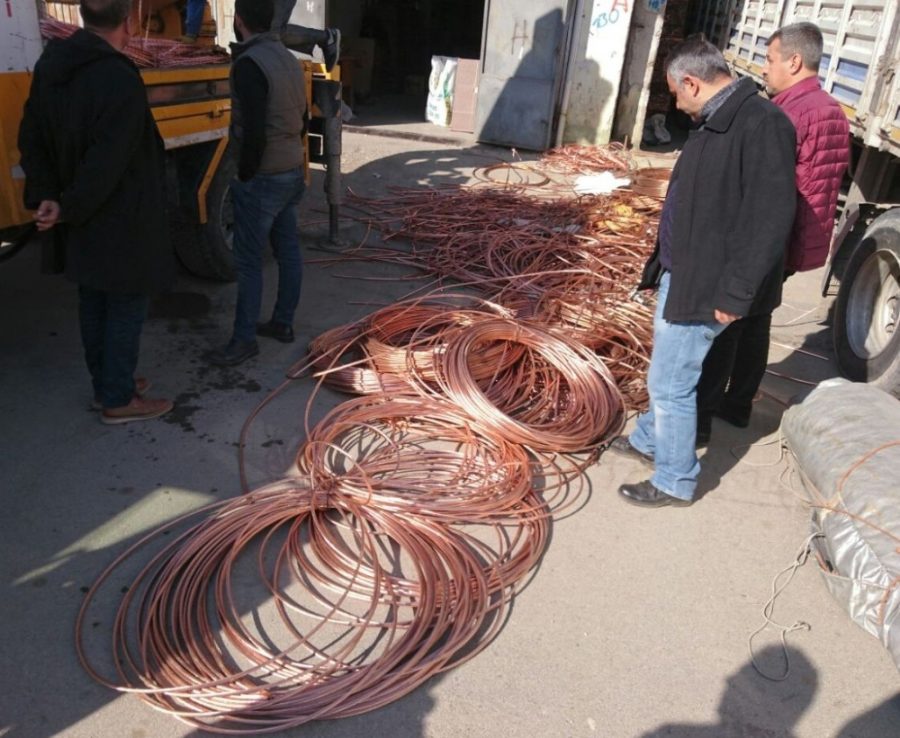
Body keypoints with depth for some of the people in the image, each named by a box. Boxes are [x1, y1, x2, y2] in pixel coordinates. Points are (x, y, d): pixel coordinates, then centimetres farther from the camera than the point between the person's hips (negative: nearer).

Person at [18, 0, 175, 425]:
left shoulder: (51, 66, 5)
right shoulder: (119, 79, -22)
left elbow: (32, 139, 5)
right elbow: (108, 161, -25)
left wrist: (45, 196, 0)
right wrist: (68, 209, -14)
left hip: (84, 221, 8)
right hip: (122, 222, -8)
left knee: (93, 303, 18)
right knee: (127, 307, 5)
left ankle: (105, 385, 33)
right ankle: (118, 400, 16)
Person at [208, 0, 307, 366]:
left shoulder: (249, 64, -18)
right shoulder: (287, 57, 9)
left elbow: (254, 133, -23)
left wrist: (244, 177, -13)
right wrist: (289, 160, 19)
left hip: (263, 179, -9)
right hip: (292, 172, 9)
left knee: (248, 261, 0)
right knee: (288, 251, 14)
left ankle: (244, 339, 8)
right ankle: (283, 323, 26)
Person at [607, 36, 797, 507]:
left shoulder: (761, 124, -20)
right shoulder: (714, 123, 11)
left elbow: (771, 218, -24)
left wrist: (735, 294, -24)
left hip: (705, 285, -10)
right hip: (681, 273, 10)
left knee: (670, 383, -1)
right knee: (667, 374, 24)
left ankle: (675, 482, 16)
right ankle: (649, 439, 44)